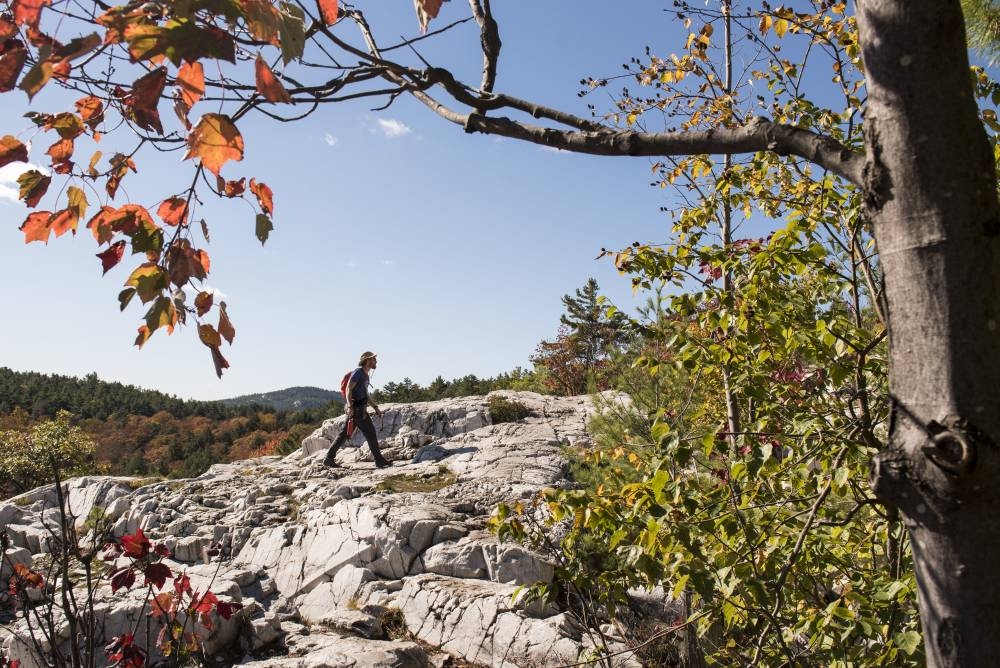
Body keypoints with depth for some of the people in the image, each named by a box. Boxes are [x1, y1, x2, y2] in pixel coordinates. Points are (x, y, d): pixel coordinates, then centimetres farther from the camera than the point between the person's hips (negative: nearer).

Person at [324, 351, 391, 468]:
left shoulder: (366, 375, 20)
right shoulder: (358, 372, -10)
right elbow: (349, 389, -17)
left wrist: (375, 407, 24)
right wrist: (350, 406, -29)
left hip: (359, 409, 10)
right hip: (357, 409, -10)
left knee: (344, 434, 8)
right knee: (370, 433, -5)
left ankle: (329, 458, 9)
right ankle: (379, 461, -1)